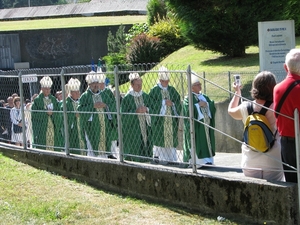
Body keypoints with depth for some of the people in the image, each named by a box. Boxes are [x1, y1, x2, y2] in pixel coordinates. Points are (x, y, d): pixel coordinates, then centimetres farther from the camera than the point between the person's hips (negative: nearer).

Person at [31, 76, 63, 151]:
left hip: (53, 128, 4)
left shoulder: (54, 100, 13)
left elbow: (59, 114, 9)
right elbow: (34, 115, -6)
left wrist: (52, 112, -11)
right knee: (42, 147, -6)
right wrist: (46, 112, -15)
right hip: (42, 129, -4)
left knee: (55, 147, 0)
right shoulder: (37, 100, 1)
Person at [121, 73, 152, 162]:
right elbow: (123, 115, -9)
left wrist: (146, 109, -11)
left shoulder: (145, 96, 8)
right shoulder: (127, 98, -6)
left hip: (145, 128, 5)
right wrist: (136, 112, -20)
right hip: (133, 130, -4)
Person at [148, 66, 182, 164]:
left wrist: (172, 103, -10)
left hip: (171, 118, 4)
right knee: (160, 137, -5)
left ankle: (170, 157, 6)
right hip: (160, 117, -4)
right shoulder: (154, 90, 0)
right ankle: (160, 157, -1)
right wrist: (164, 102, -13)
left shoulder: (172, 90, 12)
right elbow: (153, 104, -8)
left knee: (171, 137, 3)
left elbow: (178, 102, 9)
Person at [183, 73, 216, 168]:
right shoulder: (188, 99, 0)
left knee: (207, 142, 3)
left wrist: (207, 104, -10)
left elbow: (212, 108, 10)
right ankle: (197, 161, -10)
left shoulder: (205, 97, 18)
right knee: (197, 144, -10)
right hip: (196, 126, -6)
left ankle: (207, 160, 4)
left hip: (206, 125, 6)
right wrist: (199, 105, -14)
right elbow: (188, 110, -17)